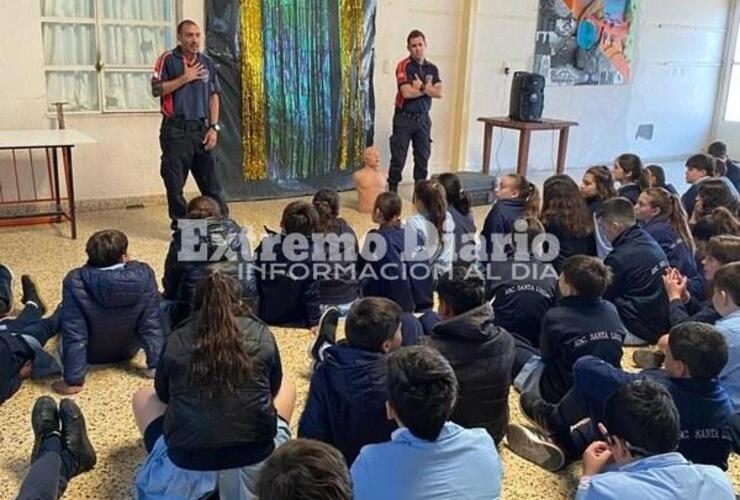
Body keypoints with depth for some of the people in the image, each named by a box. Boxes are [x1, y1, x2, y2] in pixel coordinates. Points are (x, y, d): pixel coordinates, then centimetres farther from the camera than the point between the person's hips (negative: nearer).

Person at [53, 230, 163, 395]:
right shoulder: (144, 274, -27)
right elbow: (152, 324, -21)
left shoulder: (75, 281, -31)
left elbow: (74, 334, -29)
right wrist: (156, 365, -12)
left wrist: (73, 380, -20)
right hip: (128, 351, 1)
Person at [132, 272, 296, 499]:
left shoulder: (177, 340, 5)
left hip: (186, 467, 0)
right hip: (257, 464, 1)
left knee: (143, 396, 27)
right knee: (287, 387, 28)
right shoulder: (261, 334, 5)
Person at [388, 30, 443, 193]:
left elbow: (439, 93, -4)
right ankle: (392, 191, 9)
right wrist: (428, 88, -8)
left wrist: (421, 86, -15)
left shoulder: (432, 68, 7)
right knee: (398, 158, 0)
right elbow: (407, 93, -20)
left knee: (423, 157, 9)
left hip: (423, 118, 5)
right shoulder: (404, 66, -8)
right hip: (404, 118, -5)